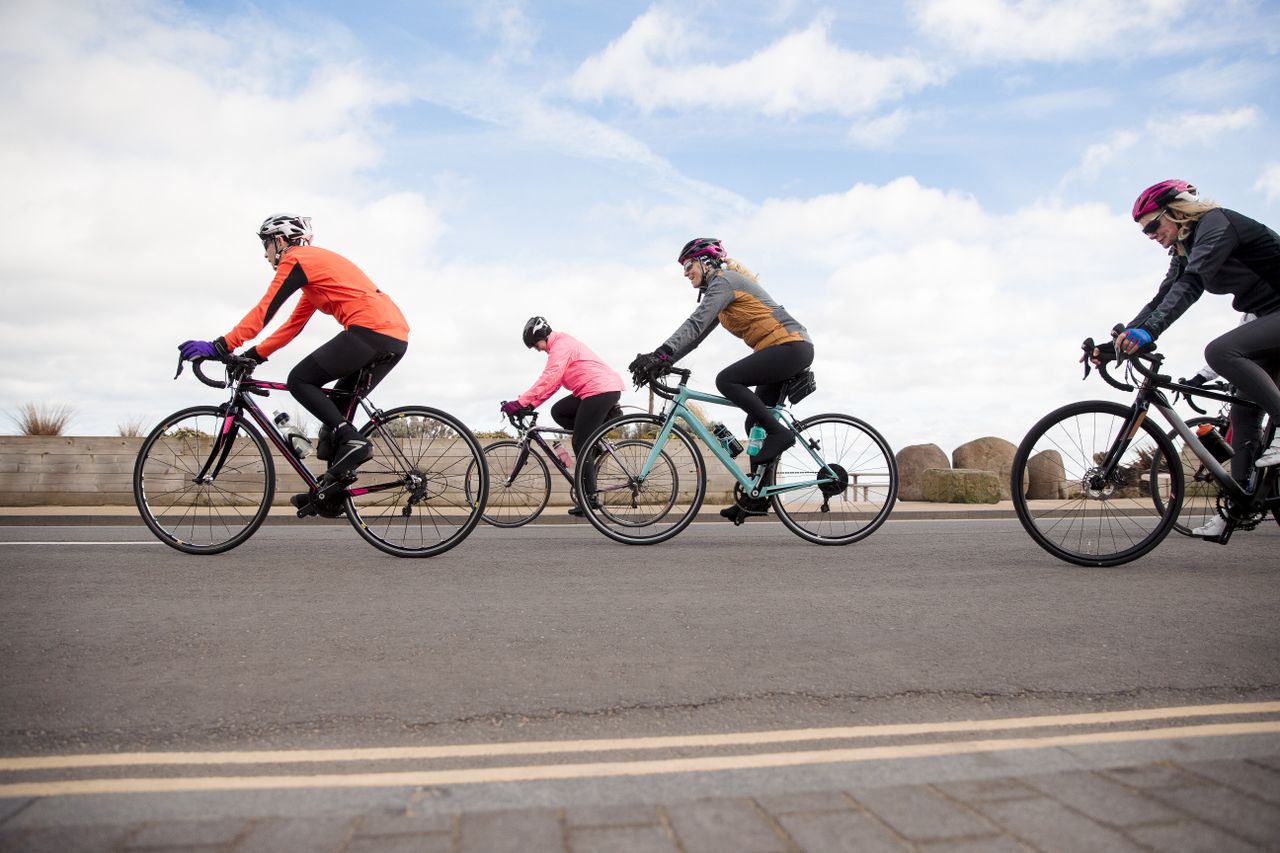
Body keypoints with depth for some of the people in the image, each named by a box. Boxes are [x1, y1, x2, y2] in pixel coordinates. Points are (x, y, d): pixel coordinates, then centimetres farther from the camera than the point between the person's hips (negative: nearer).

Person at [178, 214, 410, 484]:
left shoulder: (296, 259, 3)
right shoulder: (315, 264, 31)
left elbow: (263, 311, -5)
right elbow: (292, 326, 30)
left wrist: (219, 346, -6)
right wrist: (253, 355, 27)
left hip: (371, 330, -9)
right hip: (395, 339, 9)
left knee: (300, 381, 0)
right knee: (337, 404, 17)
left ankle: (352, 441, -13)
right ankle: (333, 492, 12)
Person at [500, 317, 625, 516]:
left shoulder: (561, 344, -11)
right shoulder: (562, 344, 21)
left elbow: (549, 379, -23)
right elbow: (552, 382, 18)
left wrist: (520, 402, -25)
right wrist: (530, 404, 9)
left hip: (601, 390, -10)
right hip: (603, 389, 10)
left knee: (580, 444, -7)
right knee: (558, 412, 10)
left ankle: (589, 498, -3)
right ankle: (606, 417, 8)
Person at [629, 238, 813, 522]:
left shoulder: (724, 280, -9)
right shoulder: (719, 290, 21)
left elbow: (695, 324, -22)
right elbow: (695, 334, 16)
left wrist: (659, 353, -30)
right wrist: (660, 362, 6)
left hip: (791, 346, -10)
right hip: (790, 351, 10)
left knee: (727, 380, -22)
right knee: (756, 423, 7)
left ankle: (779, 433, -17)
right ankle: (758, 496, 9)